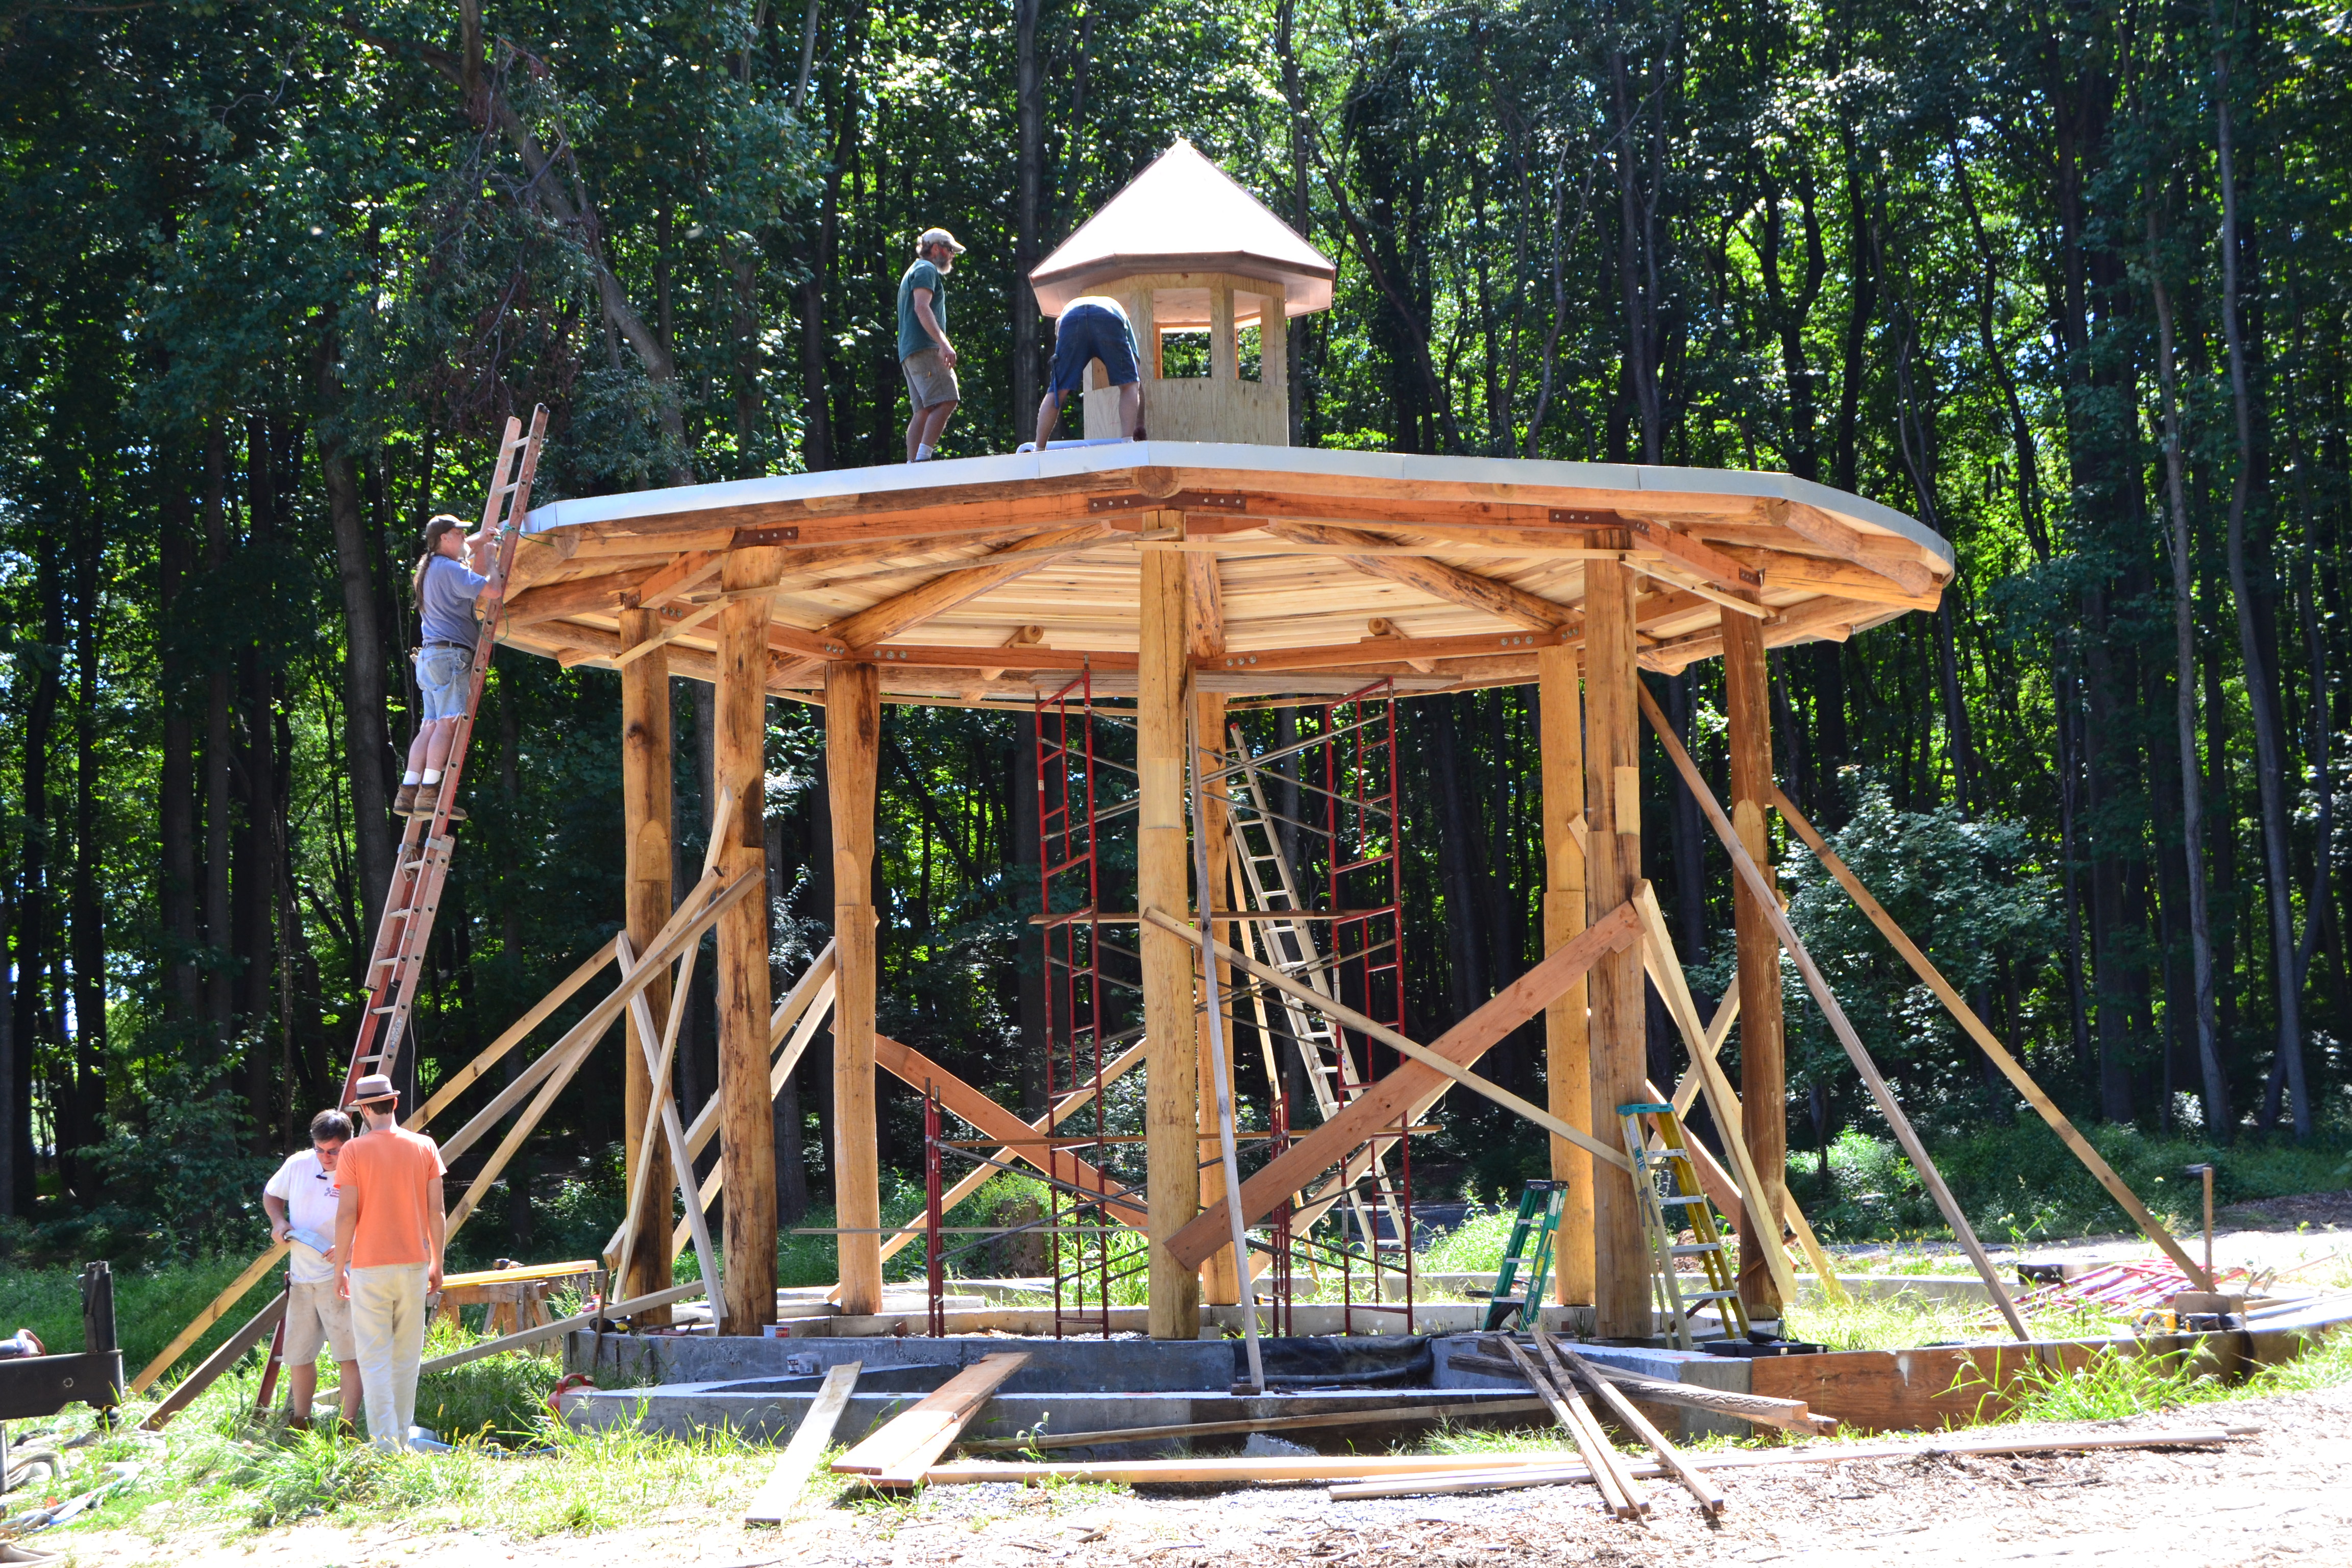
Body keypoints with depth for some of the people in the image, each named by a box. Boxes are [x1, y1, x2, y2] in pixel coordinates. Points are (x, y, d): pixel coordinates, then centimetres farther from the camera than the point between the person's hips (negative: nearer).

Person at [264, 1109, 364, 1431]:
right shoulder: (298, 1165, 3)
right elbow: (271, 1195, 21)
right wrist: (279, 1221, 1)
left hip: (340, 1277, -5)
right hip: (302, 1275, 5)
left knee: (349, 1353, -8)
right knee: (299, 1354, 13)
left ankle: (348, 1426, -4)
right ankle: (299, 1422, 27)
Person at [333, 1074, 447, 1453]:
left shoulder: (354, 1152, -6)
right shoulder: (425, 1148, 2)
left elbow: (346, 1215, -9)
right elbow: (436, 1212, 3)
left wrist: (341, 1267, 1)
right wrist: (437, 1264, 12)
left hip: (369, 1266, -3)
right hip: (414, 1265, 3)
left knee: (374, 1358, -1)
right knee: (407, 1357, 12)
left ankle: (385, 1442, -8)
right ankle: (402, 1439, 18)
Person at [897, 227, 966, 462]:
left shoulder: (914, 272, 32)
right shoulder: (926, 270, -1)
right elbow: (922, 308, -15)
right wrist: (943, 343, -24)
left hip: (909, 354, 10)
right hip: (924, 348, -10)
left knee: (925, 411, 4)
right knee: (946, 401, -19)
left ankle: (912, 466, -4)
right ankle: (922, 458, -28)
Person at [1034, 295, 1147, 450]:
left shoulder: (1070, 306, 48)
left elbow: (1058, 323, 17)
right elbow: (1138, 383, 42)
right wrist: (1140, 426, 46)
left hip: (1070, 320, 1)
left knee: (1057, 391, 9)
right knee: (1129, 385, 12)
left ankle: (1039, 449, 7)